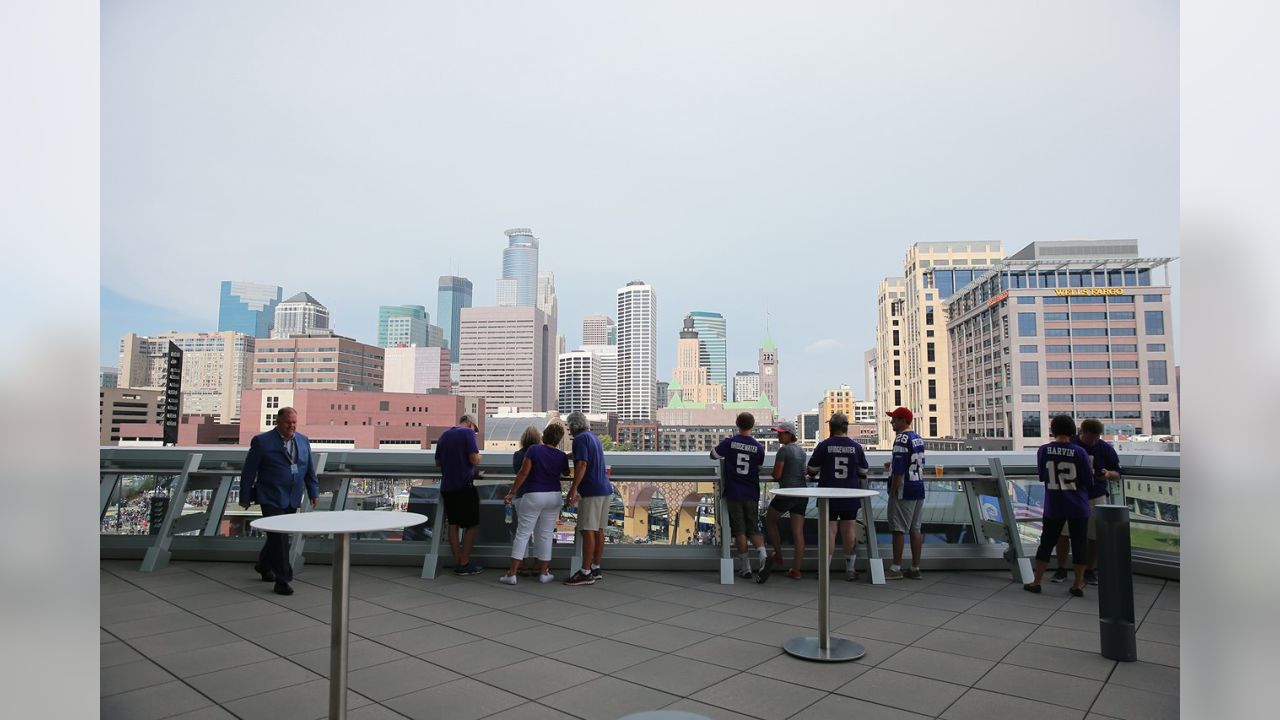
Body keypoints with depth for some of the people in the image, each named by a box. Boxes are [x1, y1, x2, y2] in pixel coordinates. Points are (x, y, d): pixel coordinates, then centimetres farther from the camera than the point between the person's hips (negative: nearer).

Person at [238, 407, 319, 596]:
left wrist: (314, 492, 6)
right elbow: (248, 472, -3)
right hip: (271, 498, -5)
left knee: (280, 535, 16)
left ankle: (263, 565, 39)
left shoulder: (303, 441, 7)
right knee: (279, 537, -9)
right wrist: (245, 497, -2)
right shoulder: (262, 441, -7)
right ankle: (282, 580, -3)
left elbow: (310, 470, 12)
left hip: (292, 500, 5)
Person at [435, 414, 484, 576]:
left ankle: (457, 562, 14)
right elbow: (474, 460, -16)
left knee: (453, 524, 12)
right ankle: (464, 564, 3)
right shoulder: (468, 433, -9)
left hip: (447, 486, 7)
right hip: (464, 485, -7)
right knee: (471, 525, 3)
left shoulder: (444, 435, 12)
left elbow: (437, 463, 18)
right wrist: (478, 456, 5)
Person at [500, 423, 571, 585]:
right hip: (554, 496, 3)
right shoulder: (562, 456, 0)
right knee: (546, 535, 10)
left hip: (533, 496, -3)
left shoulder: (533, 450, -9)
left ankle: (512, 574, 1)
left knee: (522, 534, 1)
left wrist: (512, 492, -7)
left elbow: (524, 472, -13)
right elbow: (566, 473, 18)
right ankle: (543, 573, 15)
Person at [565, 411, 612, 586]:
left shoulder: (580, 439, -9)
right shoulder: (594, 437, 20)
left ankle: (585, 573, -8)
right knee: (598, 530, 11)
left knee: (588, 531, -8)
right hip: (605, 488, 9)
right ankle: (596, 568, 16)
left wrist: (574, 488, -26)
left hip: (591, 491, -9)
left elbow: (582, 464, -21)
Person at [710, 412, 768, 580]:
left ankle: (746, 568, 8)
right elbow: (759, 466, 10)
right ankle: (763, 556, -15)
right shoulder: (758, 447, -2)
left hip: (733, 494, -2)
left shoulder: (729, 442, -7)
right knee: (754, 529, 10)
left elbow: (713, 455, 7)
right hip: (752, 494, 2)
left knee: (739, 531, 5)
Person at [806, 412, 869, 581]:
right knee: (849, 529, 8)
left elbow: (812, 470, -1)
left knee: (829, 529, 1)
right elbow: (863, 473, 6)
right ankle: (850, 569, 16)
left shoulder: (824, 446, -7)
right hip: (850, 497, 2)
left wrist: (823, 470, 21)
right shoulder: (856, 447, 0)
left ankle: (824, 569, 3)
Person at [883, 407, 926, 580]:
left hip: (904, 490, -8)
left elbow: (899, 469, -18)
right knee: (915, 529, 10)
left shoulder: (902, 438, -15)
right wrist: (893, 465, 23)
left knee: (898, 529, -3)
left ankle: (896, 569, 1)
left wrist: (893, 491, -13)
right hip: (919, 489, 8)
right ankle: (915, 568, 14)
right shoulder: (919, 439, 13)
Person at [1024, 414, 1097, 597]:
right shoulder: (1079, 452, -10)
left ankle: (1036, 582, 14)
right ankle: (1078, 585, 17)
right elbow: (1089, 482, -4)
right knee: (1078, 544, 10)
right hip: (1078, 507, -1)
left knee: (1046, 543, 10)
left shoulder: (1043, 450, -5)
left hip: (1053, 507, 1)